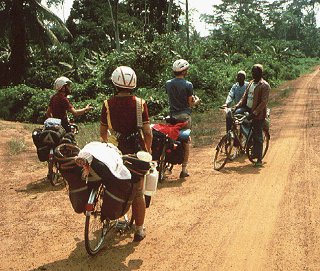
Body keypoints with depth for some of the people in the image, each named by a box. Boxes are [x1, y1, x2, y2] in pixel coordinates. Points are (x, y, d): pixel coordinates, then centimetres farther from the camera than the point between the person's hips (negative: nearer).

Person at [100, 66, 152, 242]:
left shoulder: (108, 104, -6)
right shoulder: (140, 103, -8)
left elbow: (103, 132, 2)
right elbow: (148, 133, -8)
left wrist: (107, 142, 24)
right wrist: (148, 150, 8)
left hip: (118, 151, 1)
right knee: (138, 192, 9)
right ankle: (139, 230, 18)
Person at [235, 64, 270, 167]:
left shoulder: (264, 85, -11)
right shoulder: (251, 83, 13)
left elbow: (264, 102, -19)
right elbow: (245, 97, 14)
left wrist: (254, 113, -28)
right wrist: (237, 106, -3)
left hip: (258, 114, -8)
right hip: (247, 109, 8)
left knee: (257, 136, -3)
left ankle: (259, 159, 6)